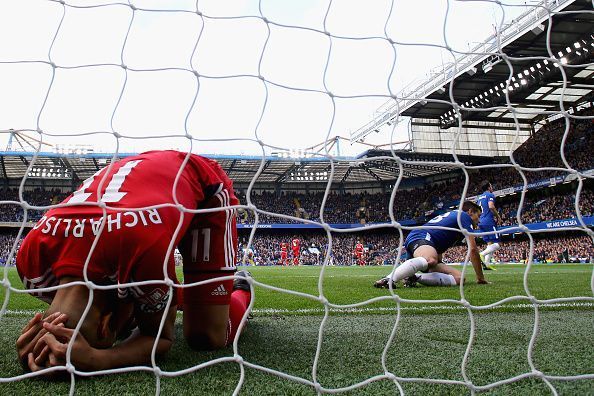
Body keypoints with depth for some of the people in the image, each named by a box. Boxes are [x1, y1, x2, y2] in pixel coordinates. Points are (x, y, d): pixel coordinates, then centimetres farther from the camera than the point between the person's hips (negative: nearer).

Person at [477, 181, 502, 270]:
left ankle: (486, 264, -3)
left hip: (481, 223, 8)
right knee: (497, 244, -8)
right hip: (489, 222, -8)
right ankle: (482, 254, -29)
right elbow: (491, 206, -20)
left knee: (490, 244, 10)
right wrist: (498, 217, -8)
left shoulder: (479, 197, 21)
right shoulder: (490, 195, -3)